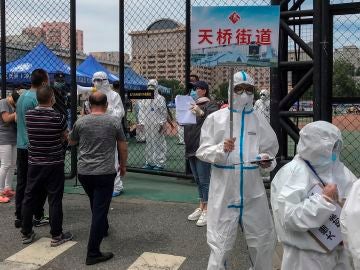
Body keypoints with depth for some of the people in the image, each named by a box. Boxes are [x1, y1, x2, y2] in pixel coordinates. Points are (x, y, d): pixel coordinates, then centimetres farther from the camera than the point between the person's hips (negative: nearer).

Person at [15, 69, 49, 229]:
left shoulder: (22, 96, 10)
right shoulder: (38, 99, -16)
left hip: (21, 146, 8)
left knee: (21, 182, 10)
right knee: (39, 184, 4)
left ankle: (19, 216, 16)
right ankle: (38, 216, 11)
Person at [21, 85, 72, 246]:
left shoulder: (28, 115, -3)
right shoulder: (58, 117, -13)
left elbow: (32, 134, 8)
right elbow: (65, 137, 0)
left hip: (34, 163, 4)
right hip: (54, 164, -4)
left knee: (29, 198, 13)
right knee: (54, 200, 3)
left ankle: (26, 233, 24)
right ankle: (56, 236, 11)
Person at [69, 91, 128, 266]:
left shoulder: (80, 122, -1)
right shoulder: (114, 122, -4)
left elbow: (72, 142, 17)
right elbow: (123, 148, 2)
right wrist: (123, 165, 16)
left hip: (83, 172, 4)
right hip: (105, 173, -3)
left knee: (96, 204, 26)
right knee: (100, 210, -1)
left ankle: (102, 229, 48)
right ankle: (93, 253, -1)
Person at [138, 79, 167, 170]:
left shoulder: (160, 99, -5)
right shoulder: (145, 99, 12)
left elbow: (164, 112, -7)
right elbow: (141, 111, 14)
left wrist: (162, 124, -10)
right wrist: (141, 122, 7)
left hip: (157, 126, -6)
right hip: (147, 126, 6)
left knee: (159, 144, -2)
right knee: (148, 144, 12)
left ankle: (160, 163, 4)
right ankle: (149, 162, 22)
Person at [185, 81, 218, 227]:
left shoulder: (210, 105, -8)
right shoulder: (193, 104, 16)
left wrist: (201, 113, -38)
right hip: (191, 147, 9)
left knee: (204, 180, -5)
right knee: (198, 180, 16)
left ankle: (207, 210, 3)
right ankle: (201, 207, 26)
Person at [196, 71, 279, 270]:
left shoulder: (259, 120, 4)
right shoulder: (215, 118, -4)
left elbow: (270, 150, 10)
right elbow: (202, 151, -5)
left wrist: (267, 160, -12)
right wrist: (221, 149, -23)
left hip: (252, 189, 3)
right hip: (224, 189, -3)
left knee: (264, 238, 17)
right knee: (220, 241, 5)